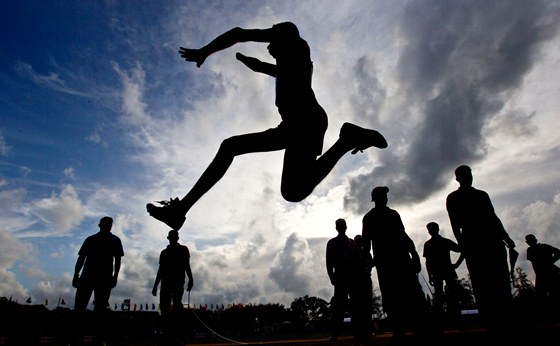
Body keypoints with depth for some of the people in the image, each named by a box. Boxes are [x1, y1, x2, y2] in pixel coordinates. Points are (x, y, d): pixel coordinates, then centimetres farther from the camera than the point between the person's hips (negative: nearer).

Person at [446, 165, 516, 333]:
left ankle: (506, 320, 6)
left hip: (492, 238, 5)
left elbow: (493, 218, 20)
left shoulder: (482, 194, 20)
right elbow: (455, 224, -3)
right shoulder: (453, 198, 5)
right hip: (472, 241, -5)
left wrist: (506, 237, 11)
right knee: (482, 283, -7)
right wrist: (462, 245, -13)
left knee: (502, 281, 1)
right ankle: (492, 322, -5)